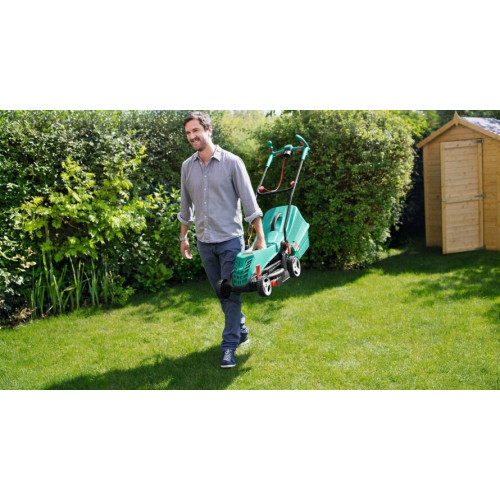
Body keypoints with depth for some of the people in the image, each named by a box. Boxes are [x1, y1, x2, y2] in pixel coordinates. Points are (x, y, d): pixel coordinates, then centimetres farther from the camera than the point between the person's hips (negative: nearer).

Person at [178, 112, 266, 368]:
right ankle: (241, 331, 33)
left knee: (231, 293, -3)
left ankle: (229, 347, 3)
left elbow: (249, 201, -8)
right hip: (204, 242, 5)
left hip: (230, 239, -5)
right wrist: (183, 237, 18)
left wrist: (260, 237, -9)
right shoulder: (187, 167, 5)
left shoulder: (231, 162, -9)